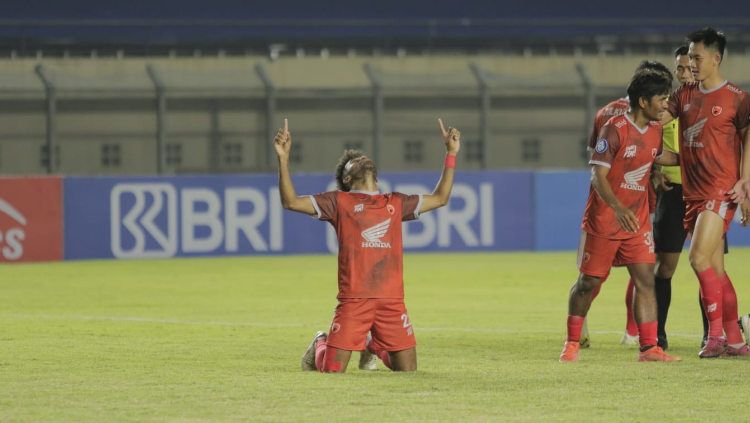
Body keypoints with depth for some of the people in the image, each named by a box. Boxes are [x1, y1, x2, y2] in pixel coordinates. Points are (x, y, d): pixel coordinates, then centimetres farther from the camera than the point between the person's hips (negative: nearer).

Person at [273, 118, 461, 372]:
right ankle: (320, 345, 31)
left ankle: (375, 347, 35)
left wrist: (451, 154, 24)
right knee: (332, 370, -6)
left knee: (407, 371, 3)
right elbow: (290, 201, 2)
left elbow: (440, 198, 27)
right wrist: (283, 159, -7)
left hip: (392, 300, 3)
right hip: (353, 300, -3)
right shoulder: (339, 202, 9)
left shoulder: (395, 203, 19)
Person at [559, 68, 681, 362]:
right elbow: (599, 176, -22)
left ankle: (649, 348, -6)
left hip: (637, 220, 6)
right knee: (588, 282, 4)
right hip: (603, 221, -6)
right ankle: (572, 343, 20)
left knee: (645, 280, -5)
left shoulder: (655, 130, 4)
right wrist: (619, 208, -36)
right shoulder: (614, 129, -17)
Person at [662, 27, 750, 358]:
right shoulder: (685, 95, 12)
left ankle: (716, 333, -13)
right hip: (692, 191, 7)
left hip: (721, 191, -7)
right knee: (716, 269, 8)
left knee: (699, 258, -20)